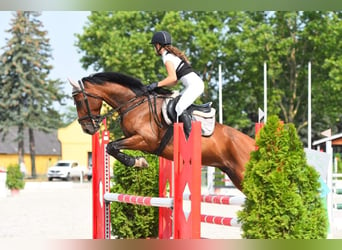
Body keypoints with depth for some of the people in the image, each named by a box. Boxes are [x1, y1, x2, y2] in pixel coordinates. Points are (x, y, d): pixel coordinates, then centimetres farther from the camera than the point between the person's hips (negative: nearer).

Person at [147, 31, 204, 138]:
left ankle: (190, 135, -25)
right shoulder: (172, 55, 22)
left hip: (194, 85, -10)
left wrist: (157, 84, -13)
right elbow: (175, 81, 22)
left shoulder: (167, 58, -7)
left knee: (179, 108, -21)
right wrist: (160, 85, 14)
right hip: (196, 84, 10)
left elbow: (173, 78, -20)